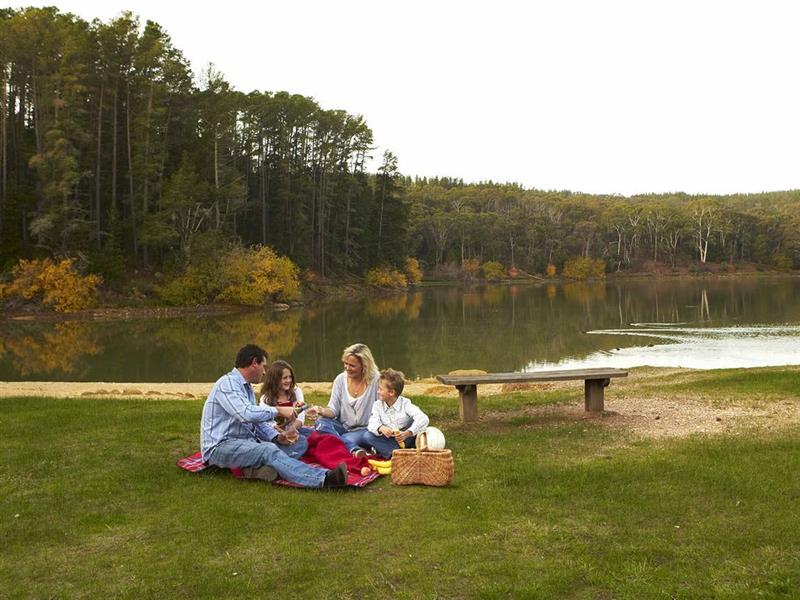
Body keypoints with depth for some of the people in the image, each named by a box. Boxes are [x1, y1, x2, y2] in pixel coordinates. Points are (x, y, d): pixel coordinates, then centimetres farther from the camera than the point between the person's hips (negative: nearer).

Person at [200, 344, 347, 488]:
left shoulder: (247, 387, 19)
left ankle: (258, 466, -34)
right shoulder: (227, 383, -11)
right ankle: (322, 479, -51)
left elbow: (256, 422, 18)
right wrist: (278, 410, -16)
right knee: (269, 451, -34)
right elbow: (246, 413, -27)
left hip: (245, 442, 10)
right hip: (220, 447, -9)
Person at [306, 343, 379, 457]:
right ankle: (356, 450, -36)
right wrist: (322, 411, -22)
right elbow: (333, 409, 0)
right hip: (343, 427, 5)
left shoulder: (375, 380, -10)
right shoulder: (340, 379, 2)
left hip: (365, 429, -5)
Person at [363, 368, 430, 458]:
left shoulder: (405, 404, -14)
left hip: (405, 441, -3)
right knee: (367, 436, -20)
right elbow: (373, 423, -18)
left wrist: (407, 433, -42)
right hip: (388, 441, 3)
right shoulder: (378, 405, -3)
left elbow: (424, 419, -29)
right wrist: (381, 428, -42)